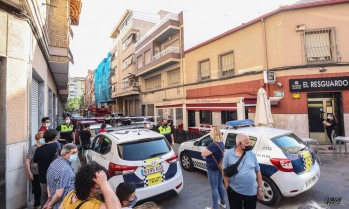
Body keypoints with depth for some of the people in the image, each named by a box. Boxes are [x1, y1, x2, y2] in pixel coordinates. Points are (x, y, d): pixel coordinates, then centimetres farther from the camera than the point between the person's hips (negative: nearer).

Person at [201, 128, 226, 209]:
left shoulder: (213, 145, -29)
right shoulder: (221, 143, 1)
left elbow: (203, 154, -23)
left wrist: (207, 150, -6)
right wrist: (210, 151, 0)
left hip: (213, 169, -9)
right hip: (220, 167, 9)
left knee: (214, 188, 6)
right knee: (220, 185, 23)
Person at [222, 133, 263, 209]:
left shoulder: (252, 154, -3)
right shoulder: (229, 154, -10)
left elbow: (258, 172, 3)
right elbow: (224, 170, -1)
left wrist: (260, 189, 3)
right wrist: (227, 184, -5)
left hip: (252, 192, 2)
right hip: (234, 191, -2)